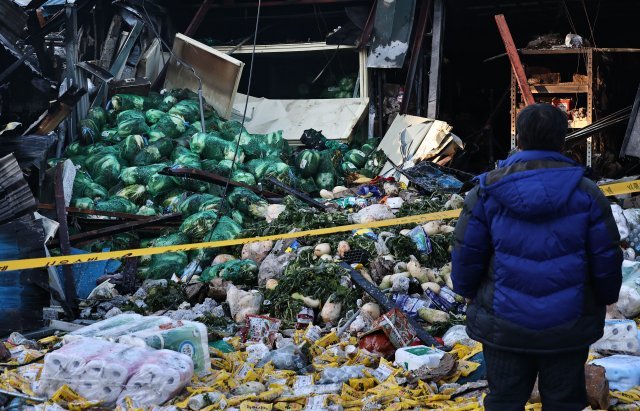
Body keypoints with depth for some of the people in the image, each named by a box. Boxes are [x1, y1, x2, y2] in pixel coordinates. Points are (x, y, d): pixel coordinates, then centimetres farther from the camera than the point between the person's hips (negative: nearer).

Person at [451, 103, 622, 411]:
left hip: (503, 324, 0)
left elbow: (466, 252, -2)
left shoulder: (488, 191, -7)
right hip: (569, 327, 0)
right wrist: (605, 297, 17)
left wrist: (467, 291, 17)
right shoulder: (586, 193, -8)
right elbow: (607, 258, -2)